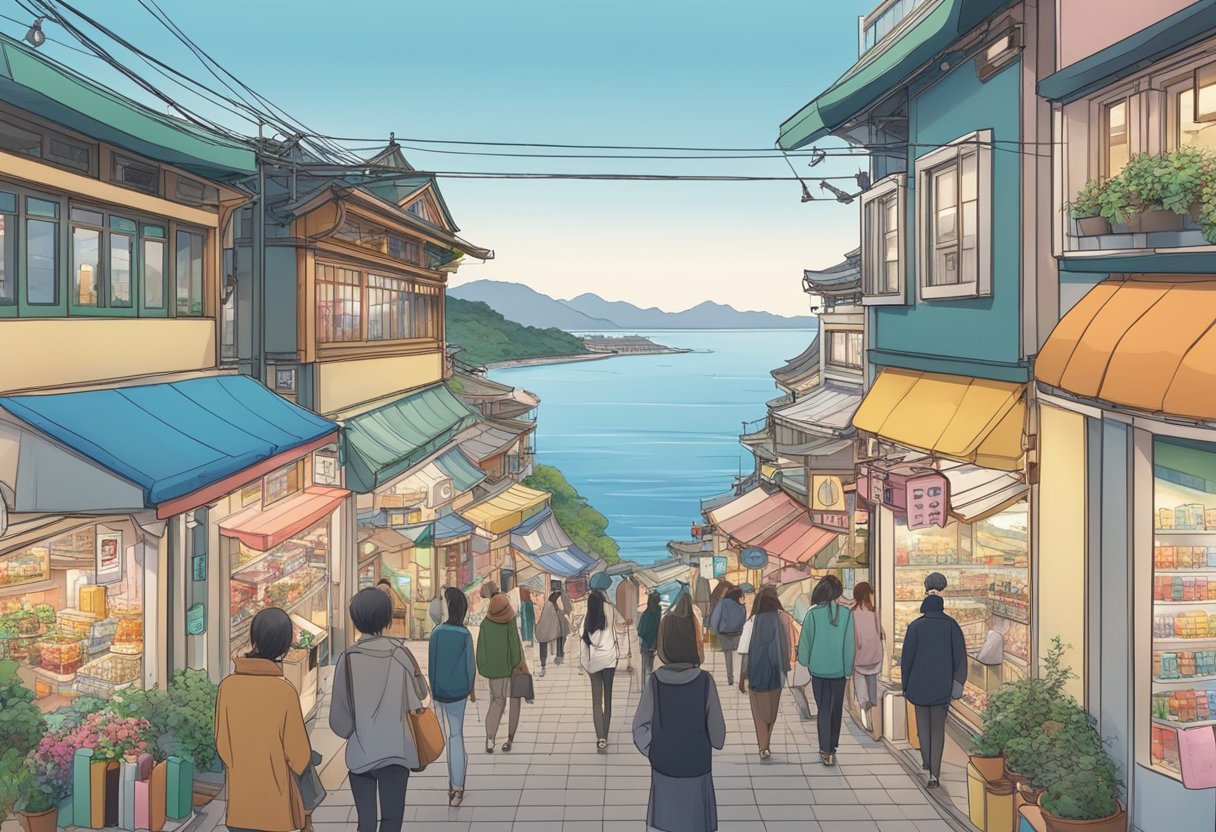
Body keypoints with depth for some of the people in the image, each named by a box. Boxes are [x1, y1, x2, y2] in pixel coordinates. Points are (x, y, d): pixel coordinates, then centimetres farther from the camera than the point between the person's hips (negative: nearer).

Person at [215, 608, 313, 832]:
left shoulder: (228, 685, -9)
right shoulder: (285, 691, -19)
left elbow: (221, 744, 1)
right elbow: (299, 753, -11)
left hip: (240, 796, 4)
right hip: (275, 797, -3)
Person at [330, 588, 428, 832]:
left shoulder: (347, 658, -10)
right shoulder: (400, 652, -7)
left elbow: (339, 716, -5)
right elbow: (420, 693, 8)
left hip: (360, 753, 0)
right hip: (396, 751, 0)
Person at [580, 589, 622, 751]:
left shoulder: (587, 619, -2)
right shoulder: (610, 611, -2)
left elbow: (584, 642, -4)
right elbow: (619, 618, 19)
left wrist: (583, 662, 3)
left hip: (594, 661, 0)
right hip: (609, 658, 0)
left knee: (596, 700, 2)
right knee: (608, 698, 11)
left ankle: (600, 737, -12)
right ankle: (604, 736, 12)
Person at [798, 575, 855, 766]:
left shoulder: (813, 613, -13)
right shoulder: (847, 613, -9)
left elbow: (805, 641, -5)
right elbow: (849, 644, -4)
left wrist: (804, 660, 13)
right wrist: (848, 669, 6)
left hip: (818, 669, -1)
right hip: (839, 669, 1)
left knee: (824, 710, 6)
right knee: (836, 709, 16)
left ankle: (826, 750, 0)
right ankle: (832, 747, 25)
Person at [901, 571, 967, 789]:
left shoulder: (915, 626, -6)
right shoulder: (952, 626, -3)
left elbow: (906, 657, -3)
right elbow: (960, 656, -7)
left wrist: (905, 685, 6)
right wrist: (958, 684, -4)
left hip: (919, 684, 0)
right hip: (942, 686, 0)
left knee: (923, 724, 20)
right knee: (938, 728, 5)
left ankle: (927, 761, 30)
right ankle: (934, 772, -4)